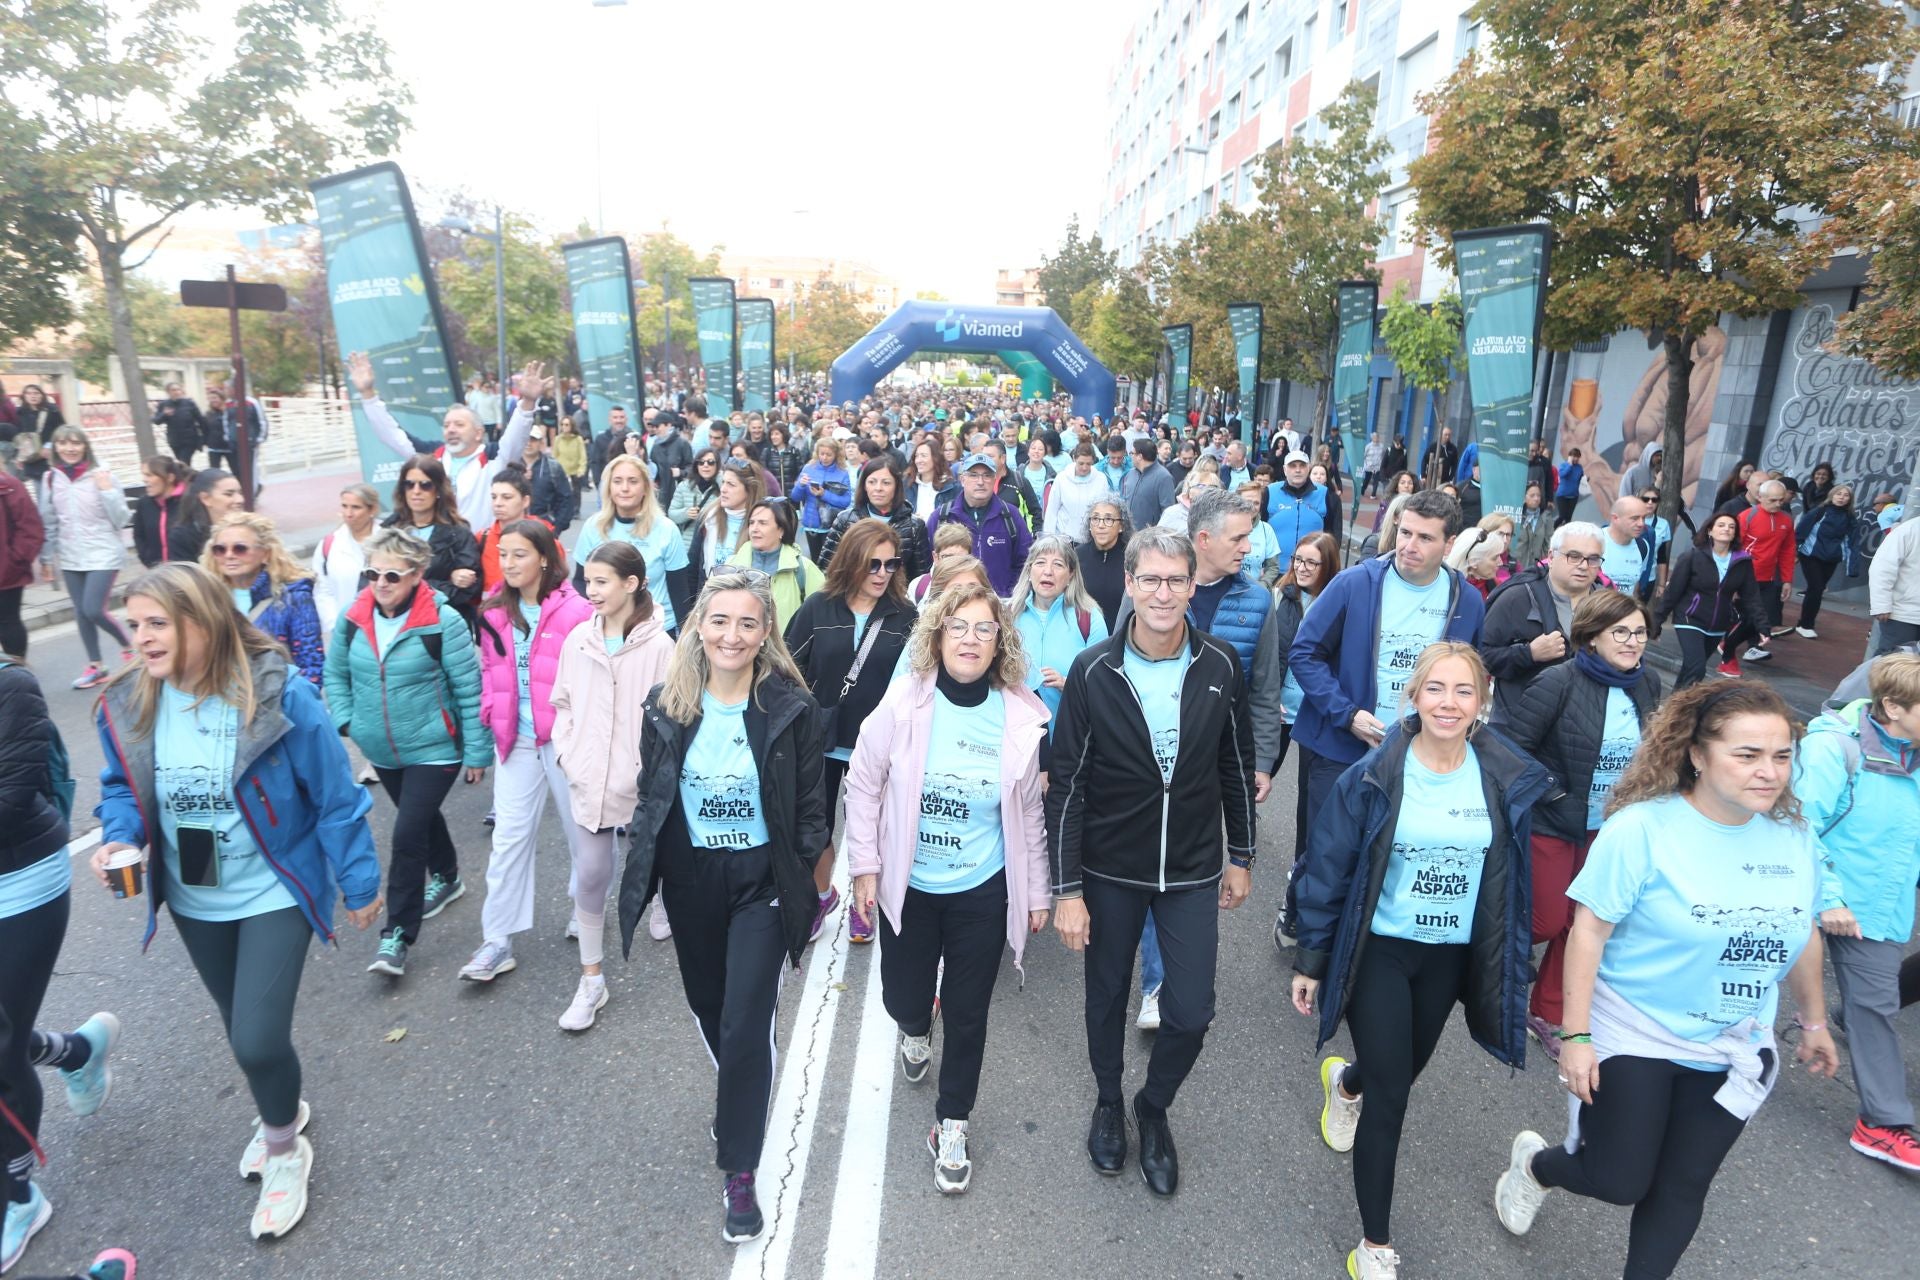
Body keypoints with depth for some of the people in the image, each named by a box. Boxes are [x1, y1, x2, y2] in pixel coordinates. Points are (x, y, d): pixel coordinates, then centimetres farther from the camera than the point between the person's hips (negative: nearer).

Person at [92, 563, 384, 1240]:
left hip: (274, 893, -5)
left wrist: (360, 882, -9)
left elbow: (335, 798, -16)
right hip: (194, 901, 6)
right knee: (243, 1030, 22)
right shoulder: (127, 706, -10)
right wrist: (119, 837, -14)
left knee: (257, 1040, -9)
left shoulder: (282, 697, -25)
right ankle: (284, 1113, 52)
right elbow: (122, 786, 8)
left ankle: (284, 1151, 22)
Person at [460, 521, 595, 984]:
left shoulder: (574, 611, -12)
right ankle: (497, 942, 12)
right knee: (509, 838, 5)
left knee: (583, 831, 13)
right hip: (515, 741, 4)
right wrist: (491, 712, 5)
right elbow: (490, 669, 17)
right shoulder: (494, 612, 5)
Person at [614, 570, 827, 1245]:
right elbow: (650, 795, 5)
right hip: (690, 880, 4)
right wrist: (642, 868, 4)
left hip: (761, 882, -3)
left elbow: (810, 808, -6)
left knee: (746, 1025, -2)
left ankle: (740, 1170, 17)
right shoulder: (666, 705, -6)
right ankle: (739, 1098, 51)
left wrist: (800, 882, -7)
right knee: (707, 1005, 21)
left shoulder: (792, 708, -14)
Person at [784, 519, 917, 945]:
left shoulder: (904, 615, -5)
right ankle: (822, 894, 40)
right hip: (820, 739, 1)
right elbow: (791, 669, -2)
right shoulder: (818, 607, -5)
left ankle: (862, 902, 36)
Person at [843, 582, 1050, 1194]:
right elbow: (864, 784, -2)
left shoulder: (1020, 718, -9)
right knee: (904, 1000, 15)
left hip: (983, 892, 0)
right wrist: (864, 865, -4)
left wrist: (1037, 892, 6)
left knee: (967, 1013, 9)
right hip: (907, 887, 0)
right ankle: (916, 1032, 54)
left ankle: (952, 1127, 33)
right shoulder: (903, 704, -12)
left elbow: (1028, 813, 2)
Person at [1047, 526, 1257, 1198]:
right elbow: (1066, 784, -11)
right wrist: (1066, 888, -11)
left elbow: (1236, 765, 5)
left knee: (1191, 1013, 2)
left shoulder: (1219, 666, -7)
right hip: (1110, 871, -1)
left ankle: (1155, 1107, 33)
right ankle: (1108, 1101, 45)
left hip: (1192, 872, 1)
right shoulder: (1093, 672, -14)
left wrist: (1240, 855, 9)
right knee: (1108, 997, 17)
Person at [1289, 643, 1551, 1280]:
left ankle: (1345, 1081, 59)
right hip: (1378, 951, -4)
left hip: (1451, 957, 4)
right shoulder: (1373, 777, -17)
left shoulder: (1506, 780, -8)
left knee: (1403, 1073, 22)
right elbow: (1327, 871, -10)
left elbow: (1511, 880, 4)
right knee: (1390, 1098, -2)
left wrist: (1510, 964, 8)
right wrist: (1311, 960, -6)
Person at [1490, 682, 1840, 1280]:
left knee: (1683, 1187, 14)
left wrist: (1814, 1021, 20)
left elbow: (1802, 932, 11)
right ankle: (1535, 1164, 37)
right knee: (1620, 1183, 5)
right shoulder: (1642, 828, -22)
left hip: (1733, 1051, 5)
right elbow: (1589, 931, -19)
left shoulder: (1796, 835, -5)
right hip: (1634, 1038, -4)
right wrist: (1575, 1035, -19)